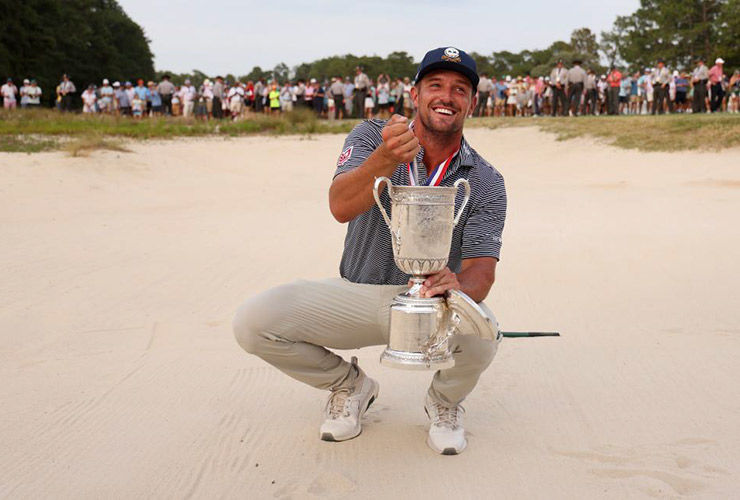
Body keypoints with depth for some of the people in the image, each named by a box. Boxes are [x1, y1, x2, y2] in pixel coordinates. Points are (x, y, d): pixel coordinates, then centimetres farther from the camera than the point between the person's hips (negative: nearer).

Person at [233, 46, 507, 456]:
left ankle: (444, 401, 5)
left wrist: (459, 287, -41)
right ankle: (349, 386, 10)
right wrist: (387, 159, -44)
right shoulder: (372, 137, -5)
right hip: (357, 295, 1)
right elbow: (341, 207, -24)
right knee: (253, 321, -20)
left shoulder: (485, 182, -4)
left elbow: (482, 268, -15)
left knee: (479, 335, -36)